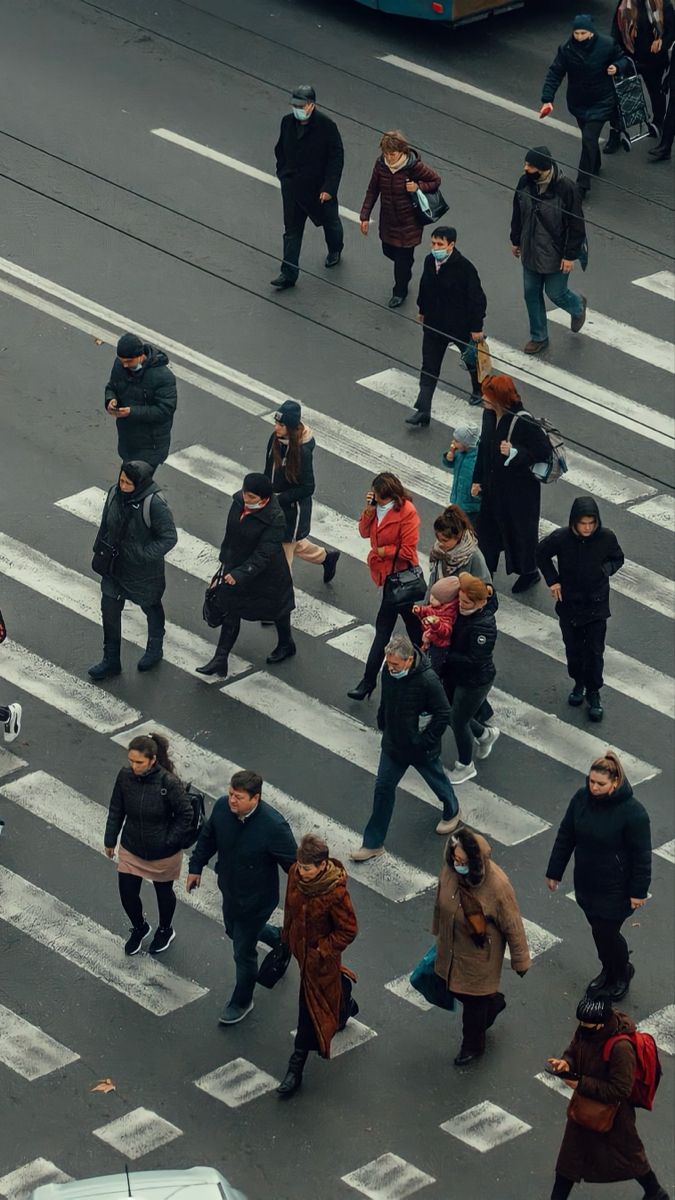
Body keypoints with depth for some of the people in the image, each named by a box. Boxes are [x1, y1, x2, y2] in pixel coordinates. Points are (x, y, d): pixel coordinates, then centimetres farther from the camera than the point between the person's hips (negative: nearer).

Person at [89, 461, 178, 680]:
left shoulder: (154, 504, -30)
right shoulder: (115, 494, -12)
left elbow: (169, 538, -23)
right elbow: (105, 525, 5)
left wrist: (143, 554, -29)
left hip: (143, 571, -5)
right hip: (115, 567, 5)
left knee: (151, 608, 20)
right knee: (109, 609, 9)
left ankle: (155, 650, 45)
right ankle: (111, 660, 25)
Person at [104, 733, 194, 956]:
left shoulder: (169, 783, -29)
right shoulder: (125, 776, -16)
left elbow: (185, 815, -17)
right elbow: (116, 809, -1)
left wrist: (169, 842, -17)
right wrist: (110, 839, 5)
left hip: (162, 854, -3)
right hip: (131, 850, 3)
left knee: (163, 892, 21)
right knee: (127, 895, 11)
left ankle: (165, 930, 50)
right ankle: (139, 928, 44)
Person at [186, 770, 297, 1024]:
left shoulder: (273, 826, -36)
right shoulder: (222, 807, -19)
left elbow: (294, 863, -25)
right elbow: (208, 836, 2)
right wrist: (196, 866, 11)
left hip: (255, 900, -6)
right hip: (230, 890, 6)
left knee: (243, 952, 11)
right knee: (233, 930, 32)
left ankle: (241, 1001, 38)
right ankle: (279, 938, 60)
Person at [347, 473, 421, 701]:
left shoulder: (407, 512, -23)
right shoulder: (377, 505, 0)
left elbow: (408, 550, -22)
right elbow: (364, 531, 2)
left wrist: (382, 550, -13)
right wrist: (369, 509, -13)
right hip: (387, 571, 8)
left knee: (383, 626, -4)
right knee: (411, 621, 22)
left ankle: (369, 681, 0)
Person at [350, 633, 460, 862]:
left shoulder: (428, 680, -33)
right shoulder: (388, 671, -14)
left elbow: (443, 714, -23)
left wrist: (426, 742, -20)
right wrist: (382, 726, 11)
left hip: (421, 749, -5)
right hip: (393, 745, 5)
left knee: (438, 782, 22)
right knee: (383, 789, 9)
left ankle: (452, 812, 54)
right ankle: (373, 844, 19)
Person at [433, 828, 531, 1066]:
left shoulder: (496, 884, -34)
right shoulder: (449, 870, -19)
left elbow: (512, 925, -20)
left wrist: (520, 961, -9)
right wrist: (438, 933, 18)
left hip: (480, 954, -5)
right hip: (451, 947, 5)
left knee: (473, 1001, 15)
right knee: (457, 989, 26)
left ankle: (472, 1046, 42)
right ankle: (493, 1002, 57)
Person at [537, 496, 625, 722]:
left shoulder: (606, 538, -19)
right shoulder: (561, 538, -20)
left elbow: (617, 559, 2)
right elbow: (542, 554, 0)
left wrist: (604, 571, -17)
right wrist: (552, 580, -6)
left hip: (597, 604, -1)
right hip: (569, 603, 1)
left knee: (595, 652, 6)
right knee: (573, 648, 17)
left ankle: (593, 693, 24)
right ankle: (579, 683, 40)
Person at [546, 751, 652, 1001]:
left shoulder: (633, 812, -26)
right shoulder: (582, 798, -10)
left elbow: (642, 855, -16)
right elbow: (565, 837, 2)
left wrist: (638, 891, -11)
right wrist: (554, 872, 7)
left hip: (615, 889, -5)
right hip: (586, 884, 5)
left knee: (607, 933, 5)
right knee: (598, 929, 20)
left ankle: (623, 973, 34)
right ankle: (608, 970, 46)